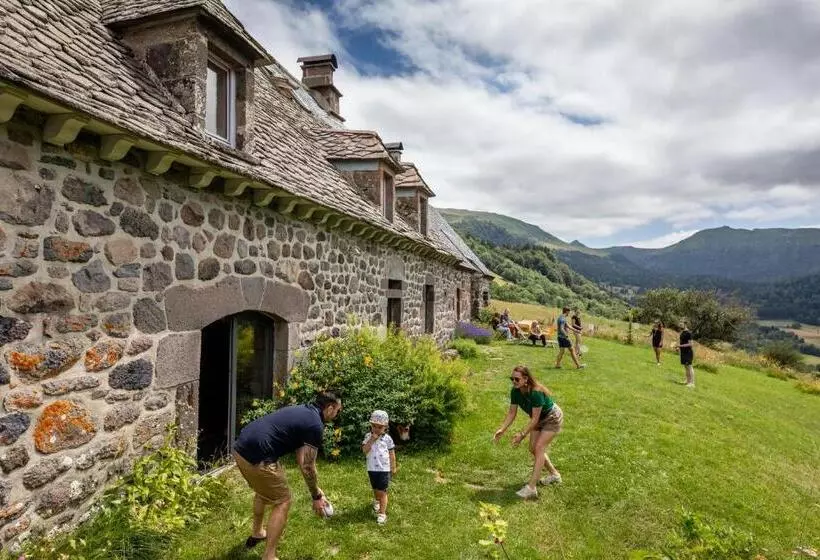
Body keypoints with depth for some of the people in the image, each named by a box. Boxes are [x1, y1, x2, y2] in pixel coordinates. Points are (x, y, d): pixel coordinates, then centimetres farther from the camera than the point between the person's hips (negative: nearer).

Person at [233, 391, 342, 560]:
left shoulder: (302, 410, 20)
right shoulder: (316, 425, -8)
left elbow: (301, 458, 26)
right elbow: (307, 466, -4)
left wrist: (316, 488, 30)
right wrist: (316, 496, 10)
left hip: (241, 448, 10)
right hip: (257, 457, -9)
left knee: (263, 490, 32)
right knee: (282, 502, 7)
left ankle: (256, 534, 50)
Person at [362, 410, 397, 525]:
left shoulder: (387, 438, -8)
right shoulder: (368, 436, -6)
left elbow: (392, 454, 0)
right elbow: (365, 451, -17)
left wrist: (393, 468, 4)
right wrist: (371, 440, -26)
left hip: (384, 469, -3)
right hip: (372, 468, 3)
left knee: (382, 491, -5)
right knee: (375, 489, 22)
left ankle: (382, 514, 1)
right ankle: (377, 501, 51)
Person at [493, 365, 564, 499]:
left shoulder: (536, 392, -37)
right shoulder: (515, 391, -17)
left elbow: (535, 418, -34)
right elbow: (512, 413, -11)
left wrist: (522, 434, -36)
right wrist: (502, 429, -22)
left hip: (552, 419, -8)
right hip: (538, 419, 8)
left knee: (539, 448, -16)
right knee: (533, 449, 8)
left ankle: (531, 487, -16)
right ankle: (554, 474, 30)